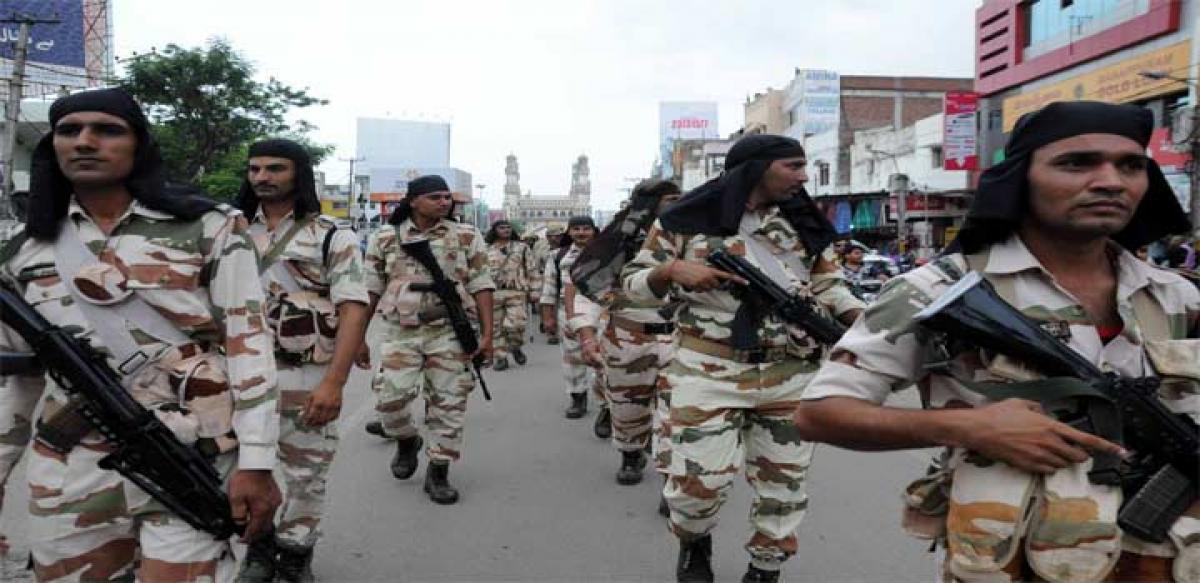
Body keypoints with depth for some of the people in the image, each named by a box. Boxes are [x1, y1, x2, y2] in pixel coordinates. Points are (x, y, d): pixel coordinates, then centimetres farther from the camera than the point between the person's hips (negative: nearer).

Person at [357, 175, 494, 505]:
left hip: (450, 332, 0)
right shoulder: (385, 239, 4)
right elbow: (370, 291, 8)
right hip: (402, 333, 1)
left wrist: (487, 334, -7)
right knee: (390, 398, -7)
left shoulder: (467, 237, 2)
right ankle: (406, 441, 26)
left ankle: (438, 472, 18)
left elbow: (481, 286, 0)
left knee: (448, 403, 2)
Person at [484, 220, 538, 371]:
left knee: (515, 324, -12)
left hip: (517, 292, -2)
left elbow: (532, 270, 7)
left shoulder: (522, 247, 9)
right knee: (497, 327, 2)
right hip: (493, 293, 2)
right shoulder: (486, 250, 12)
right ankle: (500, 357, 12)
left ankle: (516, 348, 16)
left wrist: (534, 291, 0)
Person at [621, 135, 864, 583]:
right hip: (709, 371, -3)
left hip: (792, 374, 4)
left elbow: (828, 283, 14)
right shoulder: (688, 219, -3)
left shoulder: (804, 220, 9)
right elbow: (634, 282, 2)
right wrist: (671, 269, -19)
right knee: (699, 480, -5)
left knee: (783, 481, 10)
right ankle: (694, 543, 29)